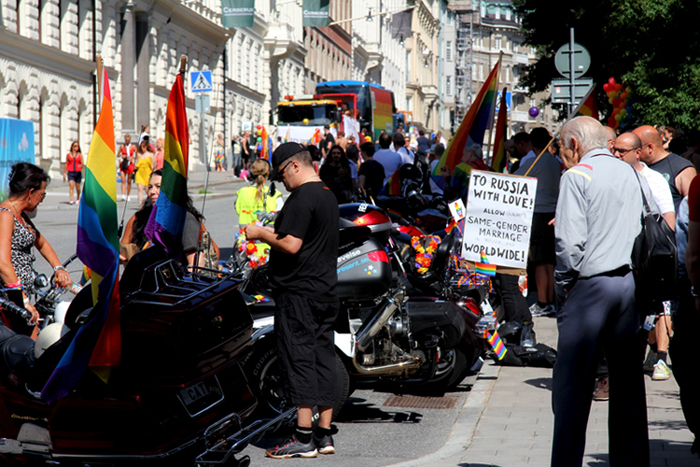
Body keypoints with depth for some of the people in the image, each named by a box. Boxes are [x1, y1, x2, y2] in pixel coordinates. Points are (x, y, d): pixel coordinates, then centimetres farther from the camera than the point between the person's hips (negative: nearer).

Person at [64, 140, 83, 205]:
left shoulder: (80, 155, 6)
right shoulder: (68, 155, 7)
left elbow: (82, 163, 1)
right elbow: (66, 164, 12)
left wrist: (81, 165, -23)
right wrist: (65, 173, 10)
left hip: (78, 173, 1)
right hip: (70, 172, -1)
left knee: (77, 187, 8)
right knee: (71, 186, -15)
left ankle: (78, 198, 32)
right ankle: (71, 200, -22)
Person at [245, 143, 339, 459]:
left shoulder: (302, 198, -14)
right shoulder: (328, 195, 17)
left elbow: (291, 245, -21)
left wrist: (260, 234, -6)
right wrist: (269, 234, 20)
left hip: (298, 292, -9)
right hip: (325, 290, 10)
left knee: (299, 359, -6)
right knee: (323, 358, 9)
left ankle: (304, 438, -6)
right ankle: (324, 436, 12)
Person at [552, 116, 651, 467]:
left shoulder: (577, 176, -5)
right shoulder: (633, 174, 14)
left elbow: (569, 241, -14)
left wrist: (563, 285, -2)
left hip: (591, 284, -6)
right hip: (633, 286, 6)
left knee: (572, 386, -2)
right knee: (628, 386, 9)